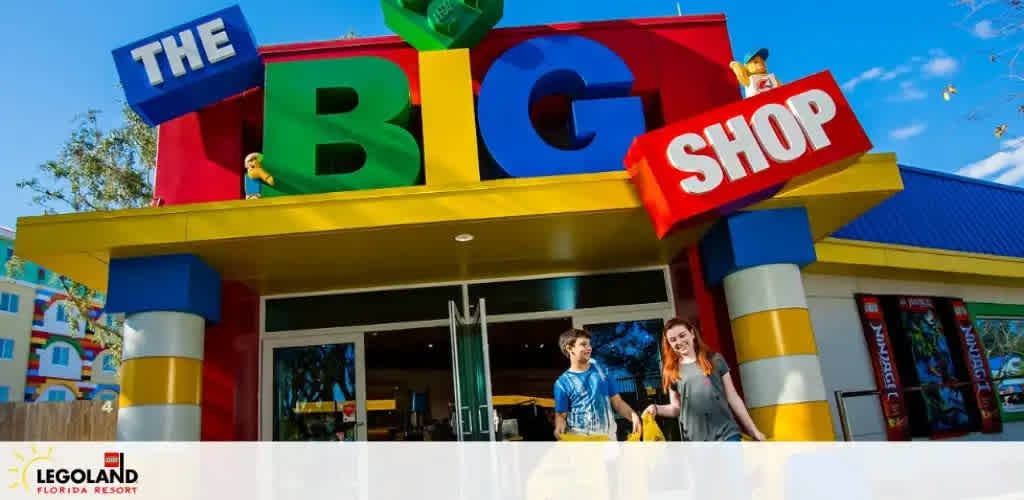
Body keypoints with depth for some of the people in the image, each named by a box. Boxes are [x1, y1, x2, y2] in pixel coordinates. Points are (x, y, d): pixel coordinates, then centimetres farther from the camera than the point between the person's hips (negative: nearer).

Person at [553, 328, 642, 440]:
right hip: (579, 438, -3)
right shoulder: (562, 382, -1)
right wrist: (559, 429, -23)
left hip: (608, 435, 4)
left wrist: (633, 415, -6)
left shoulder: (600, 370, 9)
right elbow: (561, 415, 0)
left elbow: (616, 401, 11)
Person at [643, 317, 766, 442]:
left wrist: (753, 430, 8)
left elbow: (733, 398, 8)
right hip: (695, 440, 0)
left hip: (727, 434, 0)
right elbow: (676, 408, 12)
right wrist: (656, 408, -8)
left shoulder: (714, 359, 6)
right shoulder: (671, 372, 7)